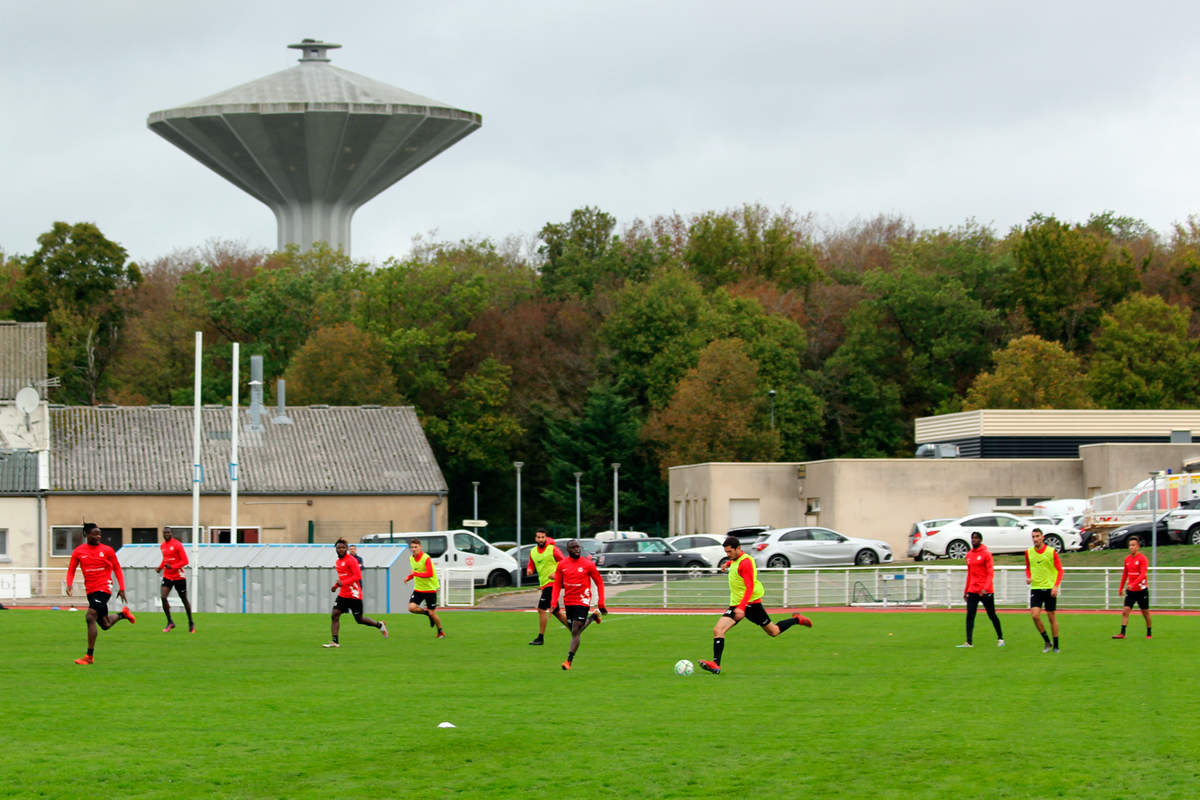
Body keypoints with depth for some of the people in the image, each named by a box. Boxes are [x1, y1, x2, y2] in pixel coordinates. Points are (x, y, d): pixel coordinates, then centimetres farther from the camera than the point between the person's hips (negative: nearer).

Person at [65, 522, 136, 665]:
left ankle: (89, 656, -15)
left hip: (104, 588, -4)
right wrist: (69, 584, -10)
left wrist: (122, 588, 2)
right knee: (105, 625, 10)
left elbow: (117, 569, 7)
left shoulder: (107, 550, -1)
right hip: (90, 591, 4)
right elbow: (71, 570, 8)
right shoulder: (78, 551, 4)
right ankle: (123, 614, 44)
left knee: (90, 617, -20)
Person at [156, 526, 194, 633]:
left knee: (184, 599, 6)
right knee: (163, 597, -14)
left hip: (178, 577, -5)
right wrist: (160, 567, 7)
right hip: (167, 576, 5)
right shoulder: (162, 546, 8)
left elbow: (185, 561, -15)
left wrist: (172, 567, -25)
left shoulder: (177, 545, -12)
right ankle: (170, 622, -4)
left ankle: (191, 623, 22)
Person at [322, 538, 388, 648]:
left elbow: (358, 576, -19)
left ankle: (380, 625, 27)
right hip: (343, 594, 7)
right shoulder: (338, 562, 14)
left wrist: (343, 583, -25)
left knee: (359, 619, 3)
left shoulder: (351, 560, -12)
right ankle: (334, 641, -8)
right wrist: (336, 586, 15)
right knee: (334, 614, -8)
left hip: (354, 595, -7)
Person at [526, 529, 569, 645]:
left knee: (541, 609, -12)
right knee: (556, 612, 14)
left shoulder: (553, 549, -9)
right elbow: (531, 566, 20)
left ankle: (540, 638, -6)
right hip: (543, 584, 8)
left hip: (552, 582, -8)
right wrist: (529, 570, -3)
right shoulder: (533, 552, 11)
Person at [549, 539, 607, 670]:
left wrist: (601, 603, -3)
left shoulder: (588, 564, -7)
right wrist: (553, 602, -4)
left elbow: (599, 582, 0)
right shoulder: (561, 565, 2)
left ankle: (569, 661, -10)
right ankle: (592, 617, 44)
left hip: (583, 602, -5)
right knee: (575, 631, 16)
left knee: (575, 632, -11)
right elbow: (557, 585, 8)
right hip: (568, 602, 5)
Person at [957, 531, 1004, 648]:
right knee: (970, 616, -8)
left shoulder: (986, 554, -6)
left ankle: (1000, 638, 23)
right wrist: (966, 591, 19)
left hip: (985, 591, -5)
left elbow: (990, 573, -11)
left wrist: (986, 588, -23)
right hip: (972, 591, 5)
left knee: (992, 615, 7)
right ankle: (968, 642, -11)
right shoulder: (969, 555, 12)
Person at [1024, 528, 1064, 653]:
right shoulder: (1029, 552, 4)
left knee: (1052, 617, 3)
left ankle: (1055, 645, 14)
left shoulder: (1052, 552, -6)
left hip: (1050, 588, -2)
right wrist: (1028, 577, -2)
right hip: (1035, 588, 2)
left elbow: (1060, 570, -2)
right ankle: (1047, 641, 6)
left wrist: (1056, 586, -14)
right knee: (1035, 615, -12)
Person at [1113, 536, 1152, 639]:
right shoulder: (1127, 559, 8)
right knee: (1125, 611, -9)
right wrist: (1121, 588, 20)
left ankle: (1149, 634, 21)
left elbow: (1143, 574, -22)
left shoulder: (1142, 558, -11)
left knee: (1145, 613, 7)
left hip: (1141, 590, -5)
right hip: (1130, 591, 5)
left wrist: (1133, 584, -35)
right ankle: (1122, 633, -14)